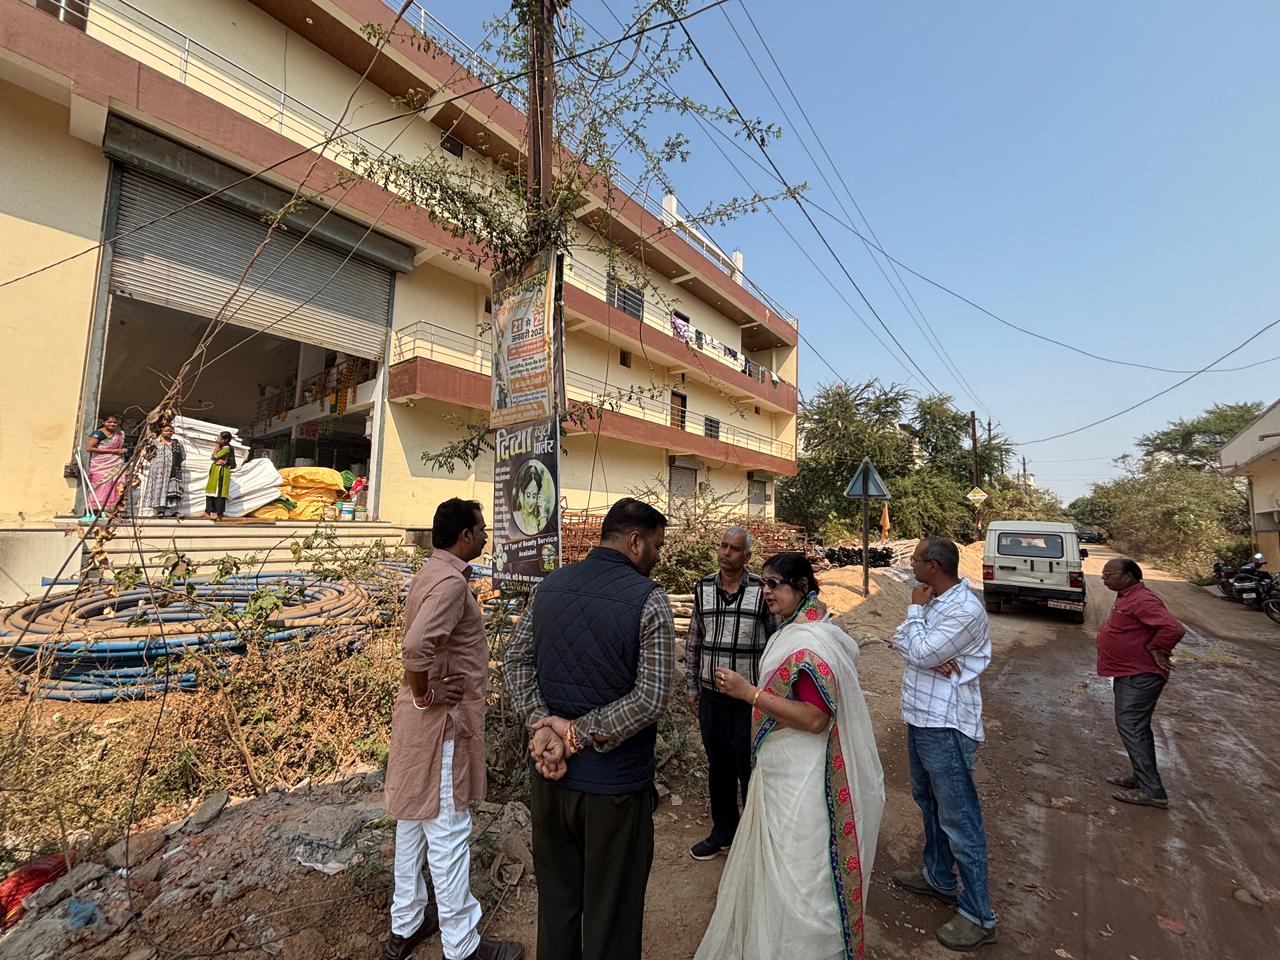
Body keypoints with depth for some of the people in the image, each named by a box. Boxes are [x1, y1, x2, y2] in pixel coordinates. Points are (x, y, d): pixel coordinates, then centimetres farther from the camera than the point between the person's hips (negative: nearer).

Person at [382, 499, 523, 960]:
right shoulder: (450, 581, -23)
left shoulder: (432, 572, 9)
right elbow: (417, 646, -36)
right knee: (447, 830, 4)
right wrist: (423, 697, -20)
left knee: (414, 820, 21)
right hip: (442, 720, -10)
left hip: (423, 719, 10)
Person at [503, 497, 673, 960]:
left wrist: (542, 727, -8)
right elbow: (651, 699, -22)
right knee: (611, 915, 17)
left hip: (549, 775, 5)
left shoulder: (549, 586, -1)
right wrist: (578, 734, -14)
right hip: (614, 785, -5)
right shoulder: (648, 599, -18)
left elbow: (515, 662, 0)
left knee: (556, 900, 26)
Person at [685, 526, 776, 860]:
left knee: (751, 771, 10)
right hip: (711, 698, 4)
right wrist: (692, 685, 10)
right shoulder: (703, 588, 1)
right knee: (718, 768, 19)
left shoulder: (762, 591, -11)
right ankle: (723, 831, 40)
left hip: (749, 699, -4)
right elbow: (694, 640, 9)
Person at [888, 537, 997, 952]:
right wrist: (930, 657, -16)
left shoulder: (966, 610, -23)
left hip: (946, 727, -9)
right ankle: (938, 876, 42)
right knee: (929, 801, 24)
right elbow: (901, 640, 4)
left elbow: (921, 654, -24)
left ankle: (978, 916, 18)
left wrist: (916, 609, -13)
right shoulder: (932, 600, 6)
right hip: (921, 718, 10)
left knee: (959, 819, 3)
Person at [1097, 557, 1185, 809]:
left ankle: (1152, 791, 0)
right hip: (1130, 673, 11)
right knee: (1136, 726, 18)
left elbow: (1173, 628, -33)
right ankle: (1141, 776, 30)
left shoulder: (1141, 600, -22)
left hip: (1139, 676, -11)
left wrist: (1155, 651, -22)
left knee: (1131, 726, -7)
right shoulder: (1127, 597, 10)